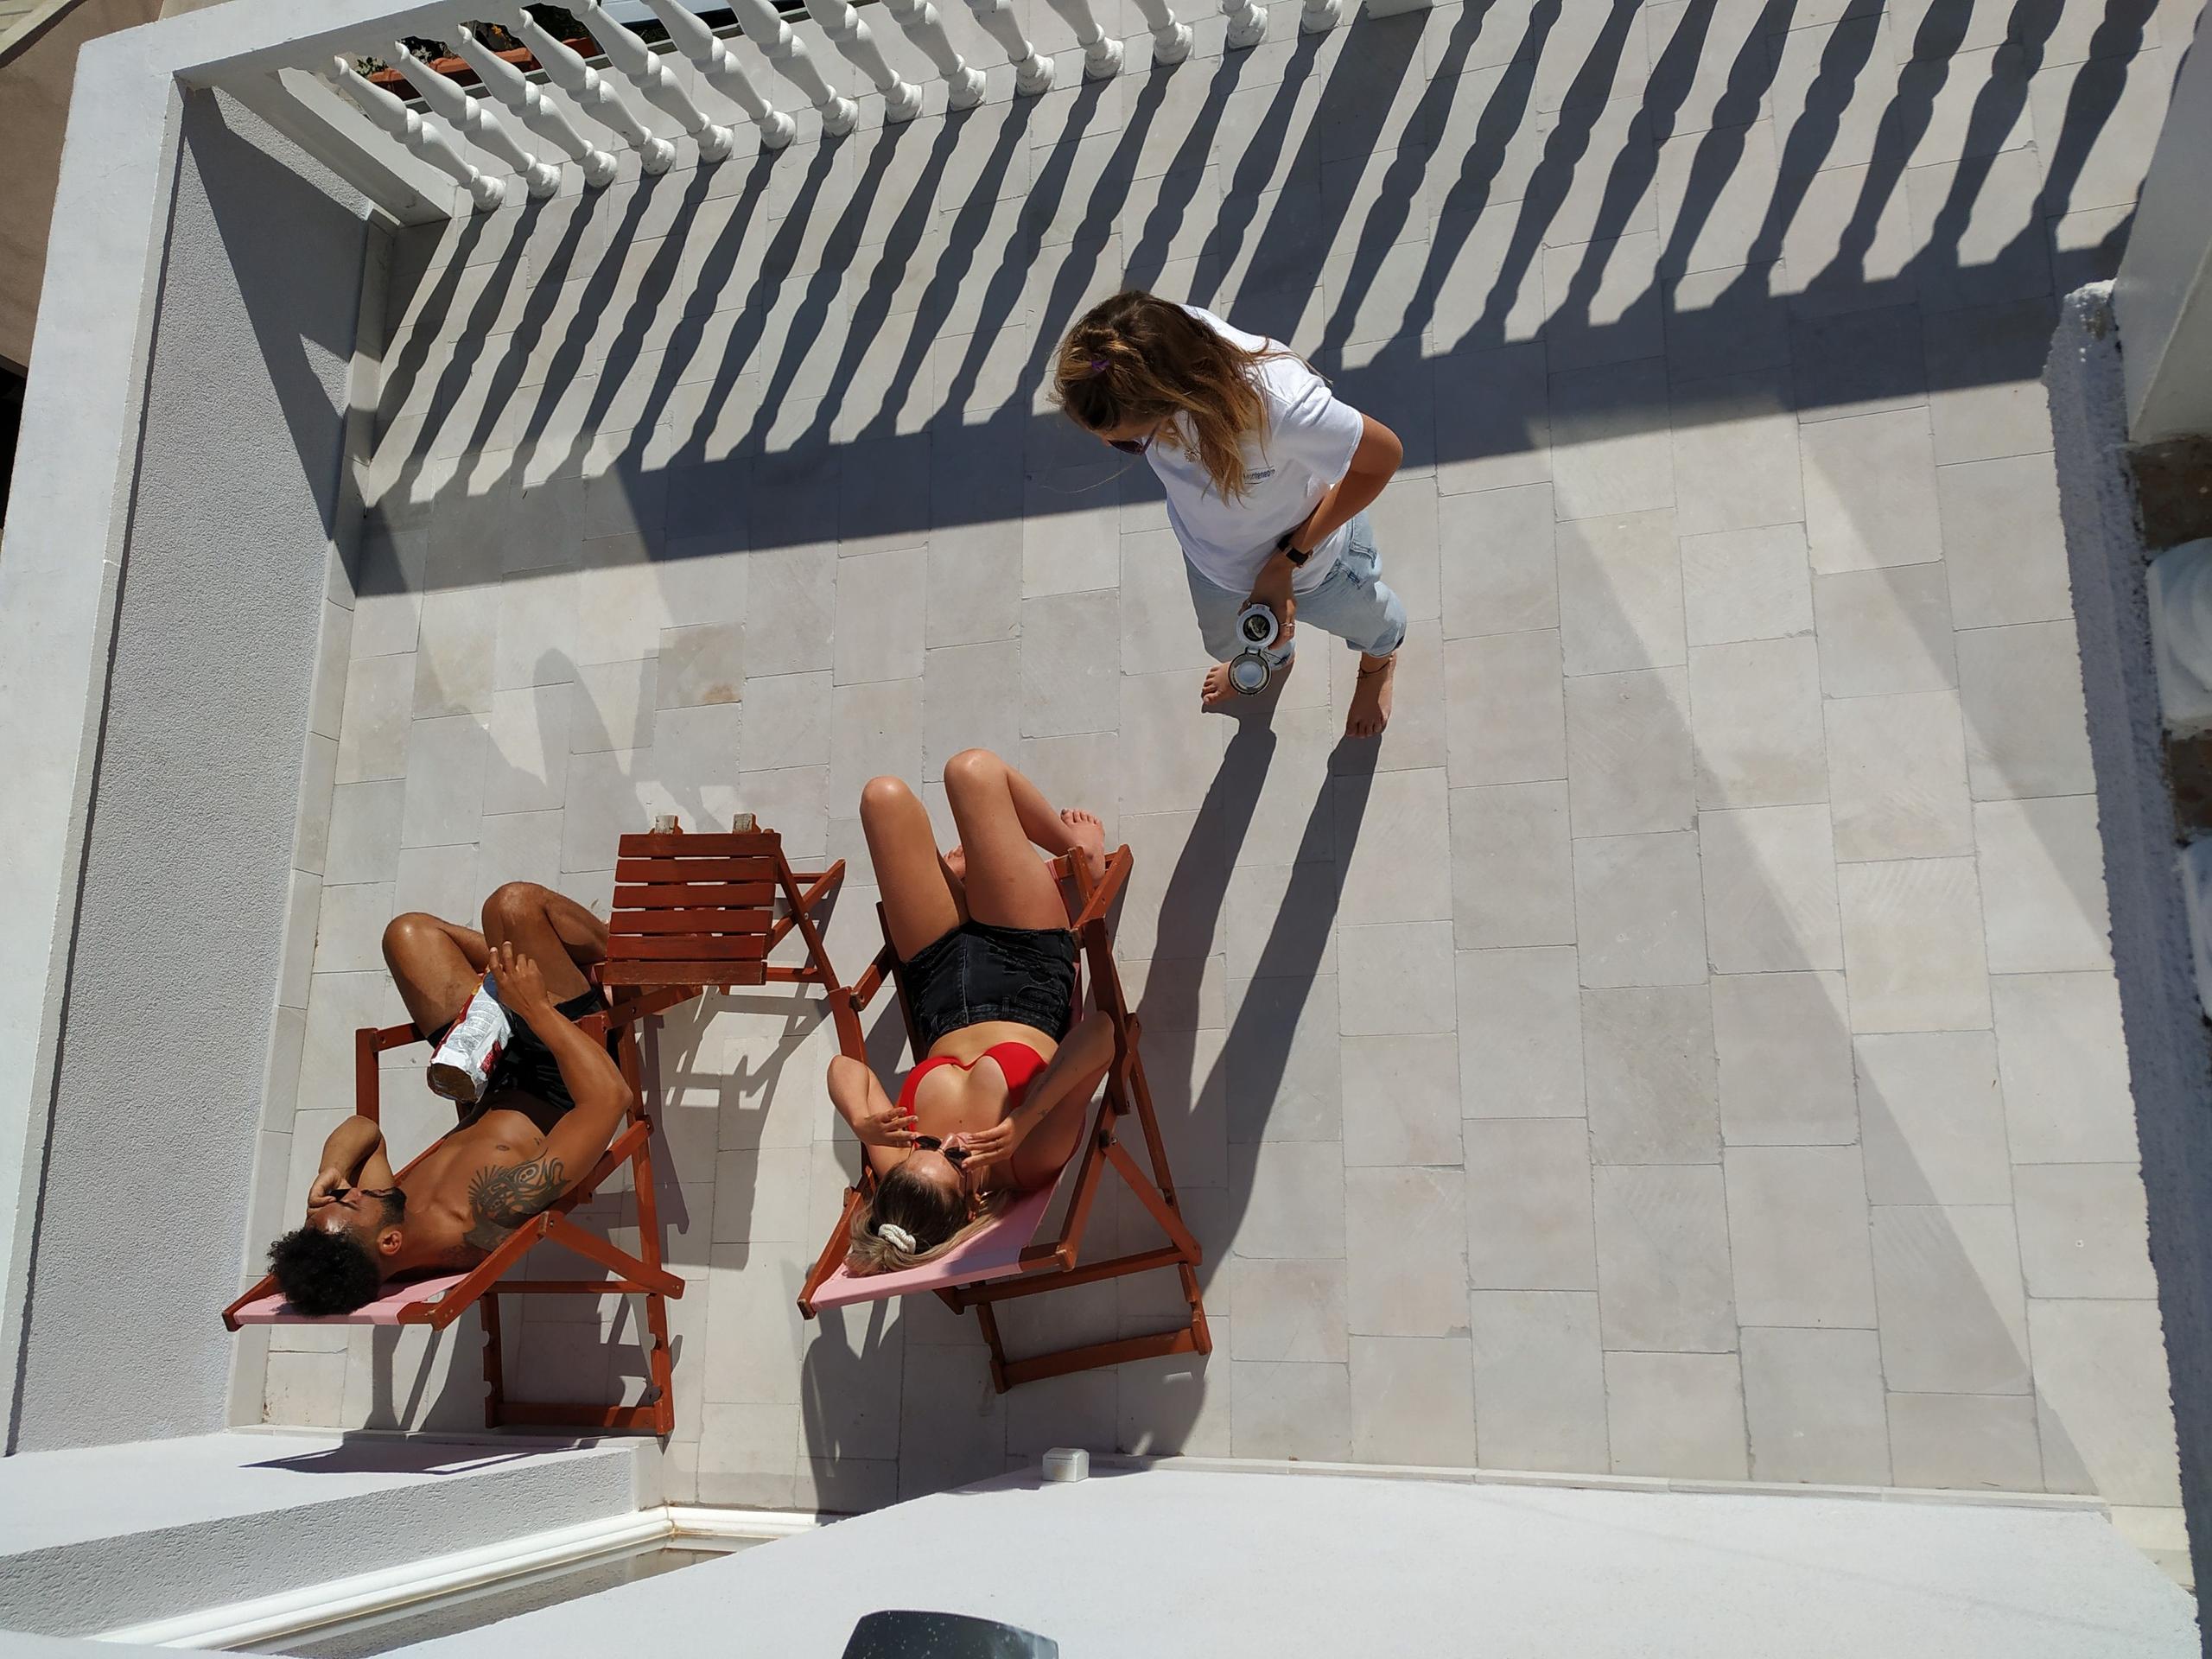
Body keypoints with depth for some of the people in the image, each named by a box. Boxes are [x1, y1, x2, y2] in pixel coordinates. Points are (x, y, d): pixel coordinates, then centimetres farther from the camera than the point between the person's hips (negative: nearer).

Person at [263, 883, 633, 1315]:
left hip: (499, 1086, 5)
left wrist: (331, 1169, -27)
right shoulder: (491, 1212, -43)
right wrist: (536, 1008, -34)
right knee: (513, 904, -22)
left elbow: (363, 1128, -3)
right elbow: (608, 1096, -42)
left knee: (410, 931, 7)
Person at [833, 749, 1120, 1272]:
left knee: (885, 796, -1)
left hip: (941, 988, 2)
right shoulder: (1031, 1164, -39)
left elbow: (845, 1065, -19)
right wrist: (1022, 1122, -53)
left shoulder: (897, 1171, -32)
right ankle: (1081, 856, 28)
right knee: (972, 770, -10)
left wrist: (864, 1123, -38)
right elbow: (1099, 1034, -48)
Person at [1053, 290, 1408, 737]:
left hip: (1310, 555, -4)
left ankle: (1378, 662, 74)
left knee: (1363, 621, 35)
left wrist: (1287, 559, -28)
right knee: (1226, 643, 38)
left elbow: (1383, 455, -31)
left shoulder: (1282, 407, -51)